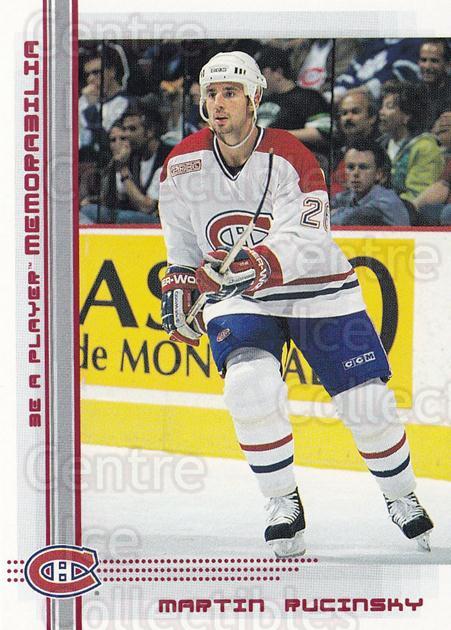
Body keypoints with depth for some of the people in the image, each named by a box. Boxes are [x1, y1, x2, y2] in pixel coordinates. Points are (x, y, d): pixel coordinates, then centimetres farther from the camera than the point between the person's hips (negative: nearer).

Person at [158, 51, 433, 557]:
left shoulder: (290, 159, -19)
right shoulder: (182, 165, -6)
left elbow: (299, 242, -31)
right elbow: (183, 245, 11)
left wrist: (257, 265, -47)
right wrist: (178, 289, 0)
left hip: (317, 290, -1)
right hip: (236, 297, 2)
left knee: (367, 401, -2)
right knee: (250, 384, -26)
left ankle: (401, 495, 27)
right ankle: (283, 504, -7)